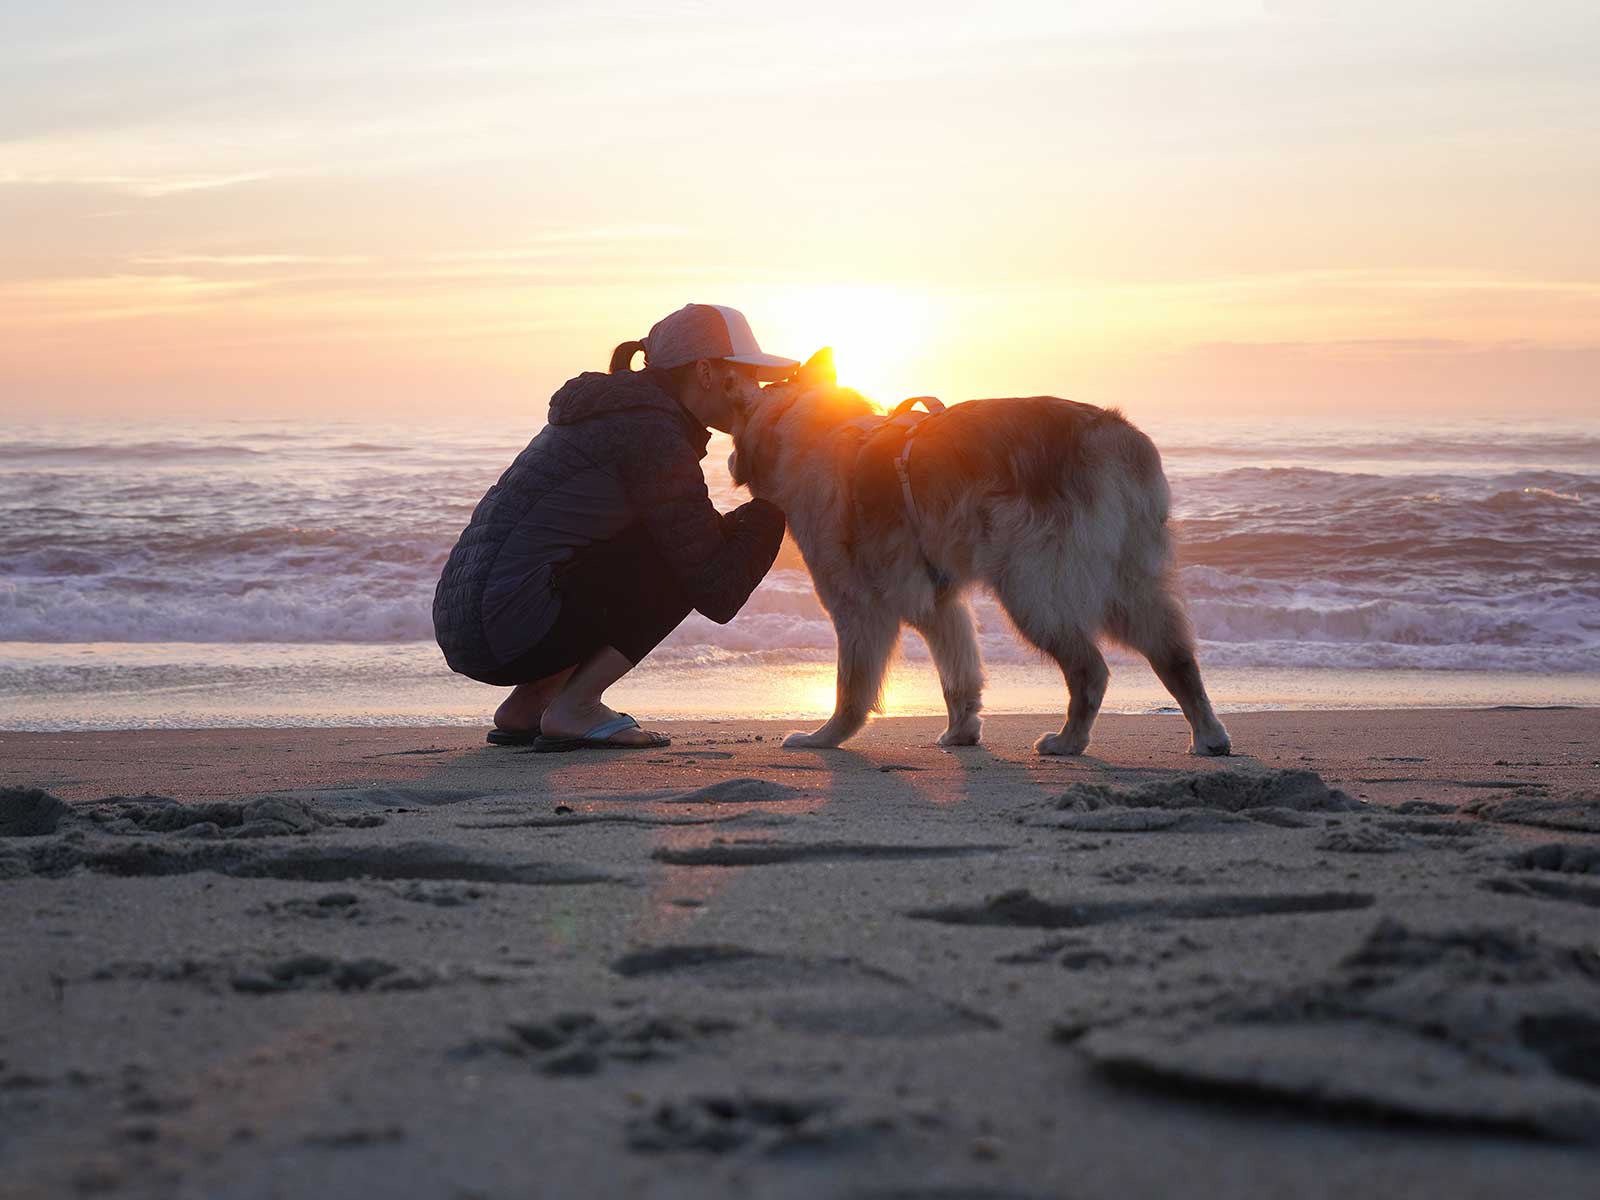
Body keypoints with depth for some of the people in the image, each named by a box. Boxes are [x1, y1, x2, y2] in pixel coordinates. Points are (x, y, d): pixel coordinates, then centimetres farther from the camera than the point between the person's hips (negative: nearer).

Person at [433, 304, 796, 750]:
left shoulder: (616, 412, 20)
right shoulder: (652, 433, -11)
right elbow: (717, 593, -12)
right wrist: (777, 501, -2)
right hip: (512, 626, -10)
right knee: (688, 560, -6)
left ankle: (528, 703, 15)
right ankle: (574, 707, -6)